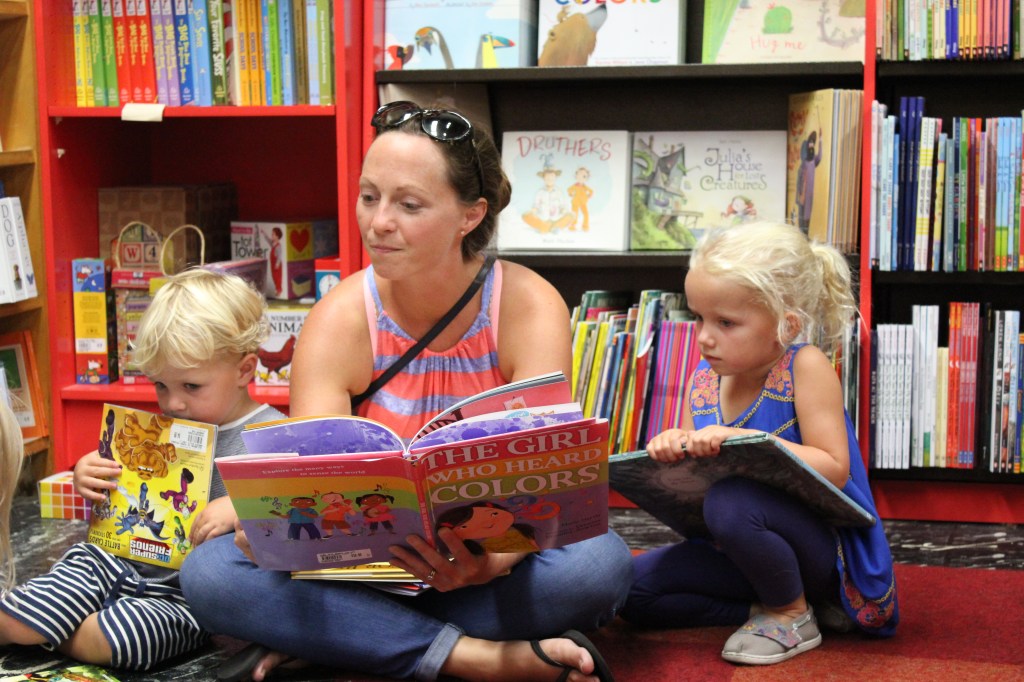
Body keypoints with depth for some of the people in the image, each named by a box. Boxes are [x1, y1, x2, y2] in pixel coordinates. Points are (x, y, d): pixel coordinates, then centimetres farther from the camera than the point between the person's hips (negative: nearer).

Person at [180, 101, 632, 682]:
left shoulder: (529, 308, -13)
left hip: (489, 554, -1)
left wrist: (491, 562, -45)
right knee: (209, 573, -24)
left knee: (602, 562, -33)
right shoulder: (342, 320, -10)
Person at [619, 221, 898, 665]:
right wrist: (675, 450, -18)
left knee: (729, 502, -36)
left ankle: (791, 615, -8)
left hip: (825, 547, -7)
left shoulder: (805, 366, -17)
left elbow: (834, 470, -24)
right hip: (738, 553, 7)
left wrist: (742, 439, -34)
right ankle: (775, 605, -1)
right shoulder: (704, 380, 0)